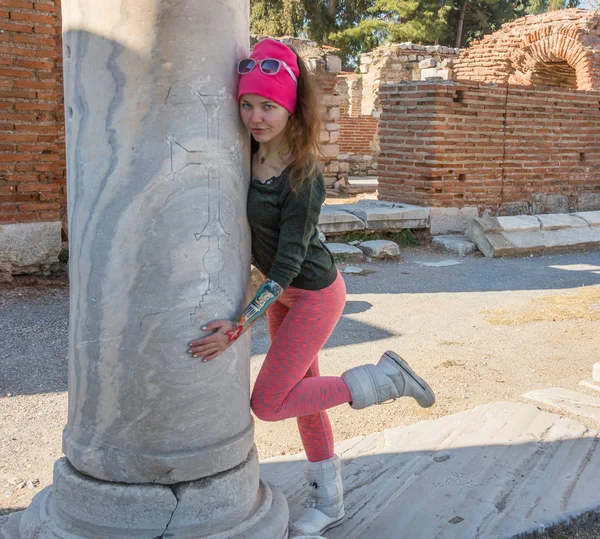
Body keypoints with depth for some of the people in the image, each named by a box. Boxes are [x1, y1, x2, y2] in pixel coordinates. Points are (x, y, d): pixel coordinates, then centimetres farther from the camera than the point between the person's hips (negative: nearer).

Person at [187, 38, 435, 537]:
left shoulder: (303, 177, -27)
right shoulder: (251, 153, -7)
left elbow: (289, 262, -28)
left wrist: (240, 326, -31)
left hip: (313, 295, -8)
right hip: (282, 292, 8)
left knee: (267, 404, -2)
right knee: (302, 392, 16)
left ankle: (385, 380, 8)